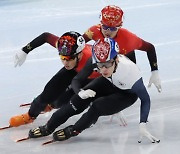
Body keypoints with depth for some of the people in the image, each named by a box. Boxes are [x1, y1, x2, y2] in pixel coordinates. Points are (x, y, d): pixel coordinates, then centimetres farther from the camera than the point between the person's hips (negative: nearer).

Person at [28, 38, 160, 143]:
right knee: (81, 99, -15)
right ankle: (48, 128, -2)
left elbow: (145, 98, -31)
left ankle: (73, 130, -1)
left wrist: (143, 125, -39)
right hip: (109, 83, 4)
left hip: (128, 94, -4)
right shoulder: (97, 61, -31)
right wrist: (80, 92, -43)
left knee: (98, 105, -25)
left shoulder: (129, 70, -41)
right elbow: (76, 80, -20)